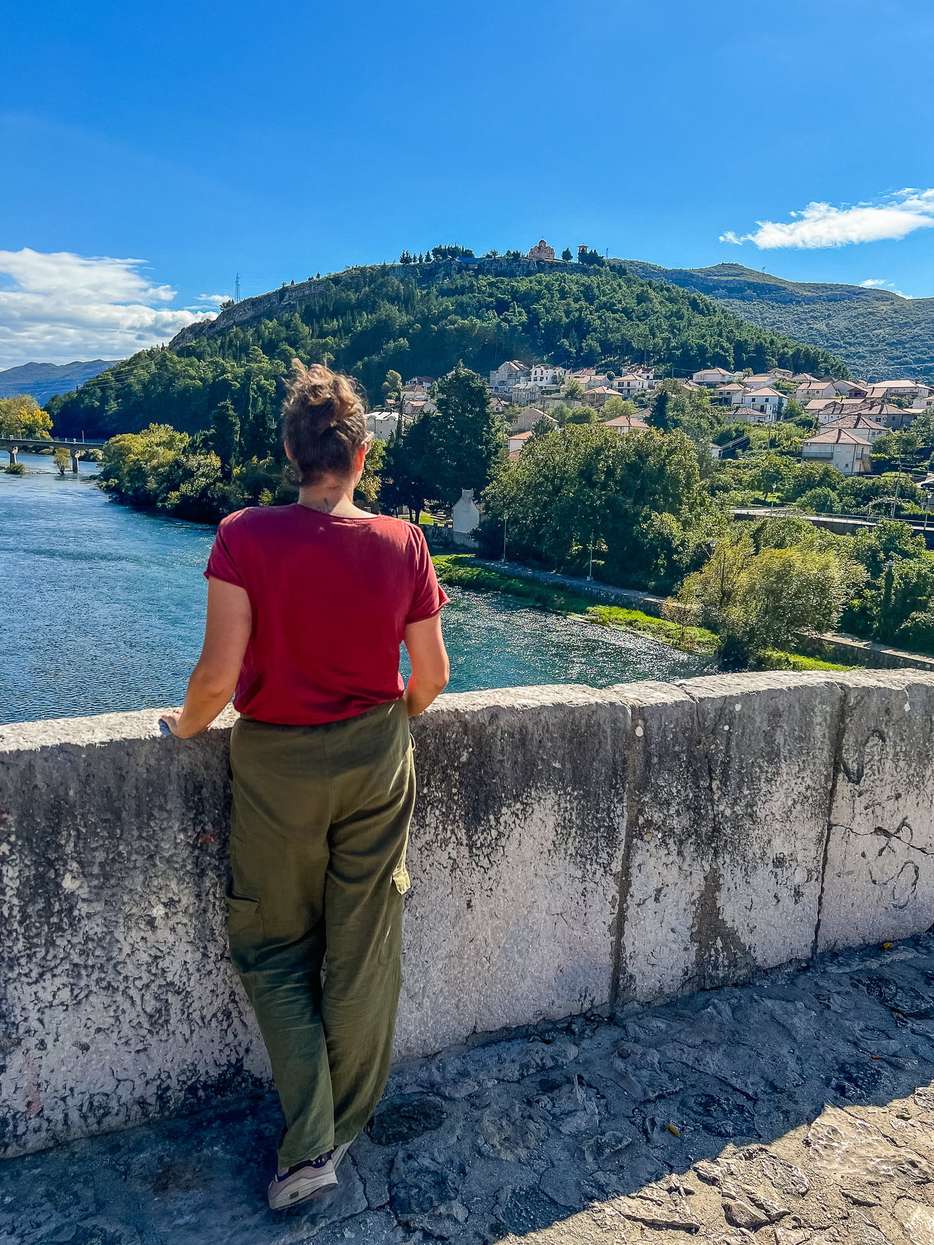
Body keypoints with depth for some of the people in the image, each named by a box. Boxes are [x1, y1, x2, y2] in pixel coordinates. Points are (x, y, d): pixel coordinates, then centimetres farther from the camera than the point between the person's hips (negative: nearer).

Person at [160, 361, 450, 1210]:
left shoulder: (245, 536, -16)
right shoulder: (402, 543, -9)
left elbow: (219, 675, -19)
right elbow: (431, 675, -3)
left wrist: (186, 725, 3)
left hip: (277, 764, -2)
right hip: (376, 759, 2)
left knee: (275, 948, 17)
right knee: (364, 949, 17)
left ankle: (310, 1145, 15)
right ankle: (347, 1125, 35)